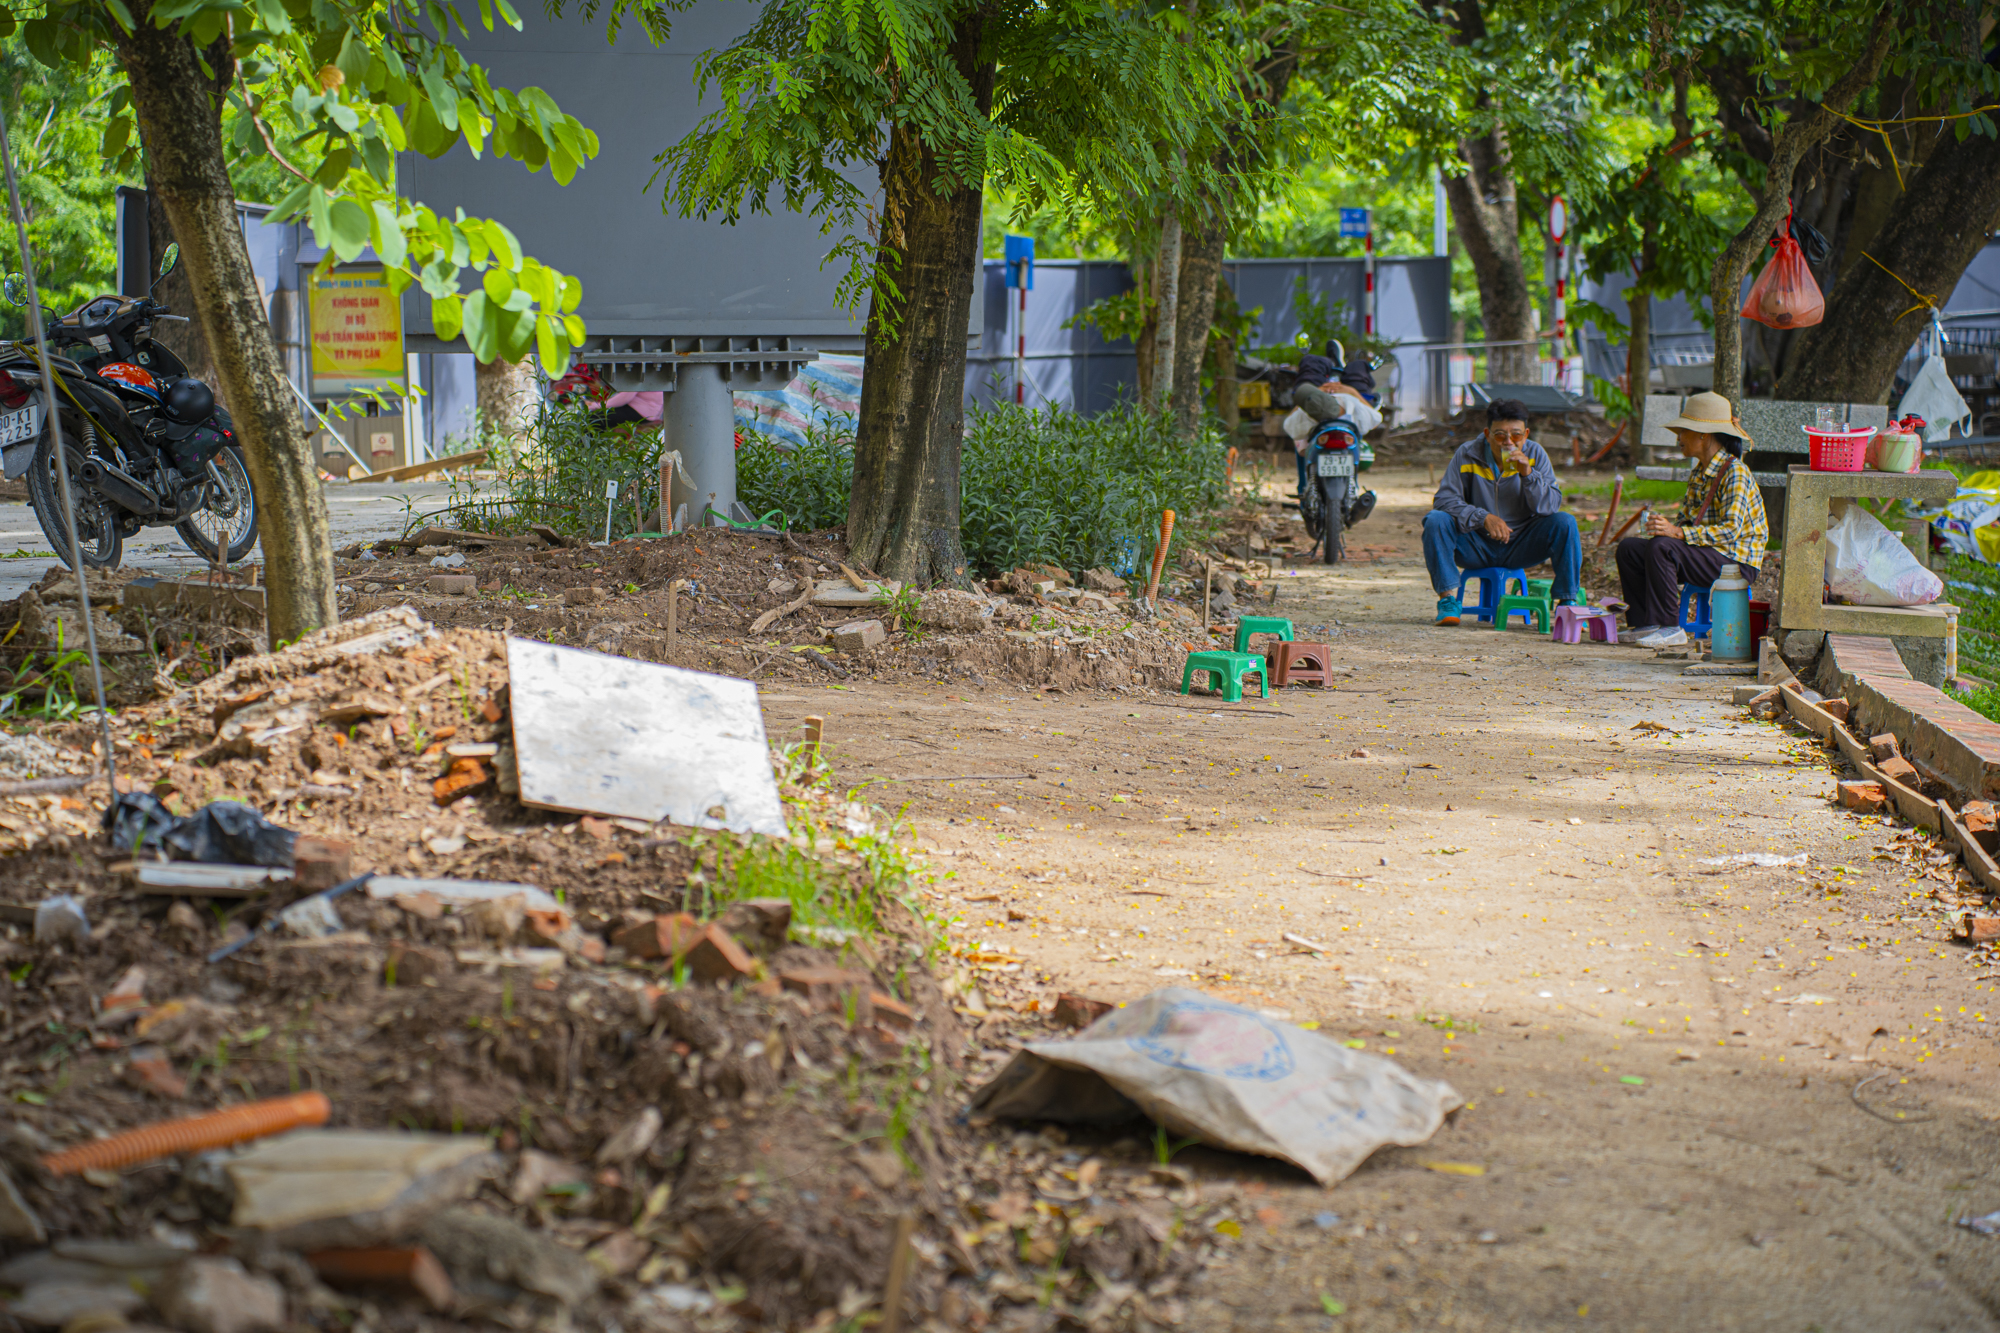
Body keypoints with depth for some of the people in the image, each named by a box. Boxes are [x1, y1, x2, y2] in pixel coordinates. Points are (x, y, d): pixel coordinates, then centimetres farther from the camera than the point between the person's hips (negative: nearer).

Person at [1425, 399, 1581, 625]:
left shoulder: (1535, 454, -4)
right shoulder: (1468, 454, -8)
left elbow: (1552, 506, -10)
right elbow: (1444, 499, -14)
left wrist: (1528, 474, -26)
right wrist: (1484, 518, -28)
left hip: (1520, 547, 1)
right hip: (1476, 547, -1)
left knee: (1565, 523, -21)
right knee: (1435, 520, -26)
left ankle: (1568, 601, -14)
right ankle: (1448, 599, -23)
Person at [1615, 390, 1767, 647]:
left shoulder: (1735, 474, -15)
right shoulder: (1699, 473, 14)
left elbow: (1731, 530, -25)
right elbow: (1685, 519, 18)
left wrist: (1677, 532, -34)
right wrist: (1656, 530, -1)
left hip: (1736, 560, -9)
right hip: (1705, 552, 9)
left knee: (1661, 548, -31)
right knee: (1628, 547, 1)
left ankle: (1669, 628, -23)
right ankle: (1642, 623, -1)